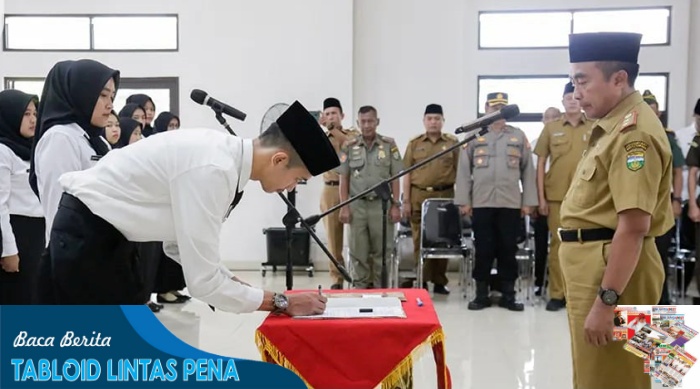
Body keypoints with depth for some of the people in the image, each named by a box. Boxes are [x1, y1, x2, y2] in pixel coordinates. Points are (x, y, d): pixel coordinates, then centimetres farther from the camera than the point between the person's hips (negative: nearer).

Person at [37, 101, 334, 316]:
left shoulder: (221, 152, 0)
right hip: (85, 235, -10)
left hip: (107, 233, 10)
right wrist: (282, 303, -16)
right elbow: (203, 281, -27)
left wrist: (251, 293, 4)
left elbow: (182, 243, 9)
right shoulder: (214, 169, -28)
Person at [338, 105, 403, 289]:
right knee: (358, 250, 7)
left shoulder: (389, 145, 1)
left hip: (382, 204, -1)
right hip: (357, 205, 1)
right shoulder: (349, 146, 3)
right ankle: (361, 286, 19)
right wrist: (344, 206, -1)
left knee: (382, 250, 5)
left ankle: (380, 287, 17)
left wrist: (395, 205, -3)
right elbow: (344, 179, 5)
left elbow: (395, 178, 2)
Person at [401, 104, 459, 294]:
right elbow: (407, 173, 5)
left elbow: (459, 172, 6)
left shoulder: (453, 142, 6)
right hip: (418, 196, 0)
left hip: (445, 196, 0)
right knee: (420, 239, 3)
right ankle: (421, 281, 12)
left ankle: (440, 281, 15)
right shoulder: (414, 143, 7)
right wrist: (406, 201, -1)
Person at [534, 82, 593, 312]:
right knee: (557, 243, 3)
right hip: (556, 196, 0)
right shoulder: (550, 128, 7)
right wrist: (541, 197, 1)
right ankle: (557, 294, 10)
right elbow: (541, 164, 7)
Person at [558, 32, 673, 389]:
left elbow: (634, 226, -25)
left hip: (612, 270, -10)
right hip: (594, 264, 10)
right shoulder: (614, 126, 14)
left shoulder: (634, 132, -19)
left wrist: (606, 300, -26)